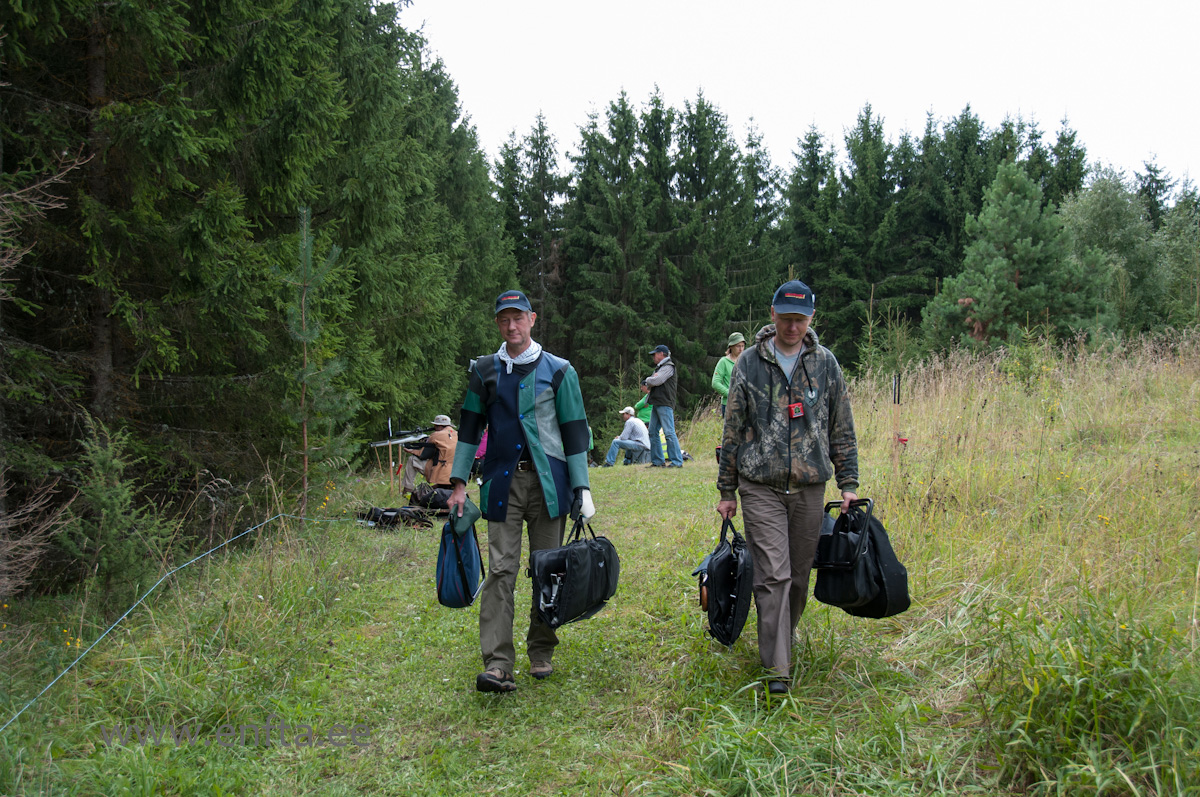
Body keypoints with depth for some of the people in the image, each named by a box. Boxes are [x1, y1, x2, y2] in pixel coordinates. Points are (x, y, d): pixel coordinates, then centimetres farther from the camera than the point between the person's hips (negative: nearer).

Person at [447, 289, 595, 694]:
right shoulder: (485, 371, 9)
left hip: (548, 482, -1)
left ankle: (541, 653, 21)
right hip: (502, 482, 1)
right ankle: (497, 664, -9)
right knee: (501, 570, -7)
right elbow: (470, 426, 12)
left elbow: (574, 430, 3)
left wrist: (581, 488, -3)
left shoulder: (558, 371, 4)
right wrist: (459, 483, 5)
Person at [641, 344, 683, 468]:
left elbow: (657, 380, -18)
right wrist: (646, 386, -2)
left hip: (665, 404, -10)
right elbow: (651, 382, 21)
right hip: (656, 404, 10)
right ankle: (657, 461, 13)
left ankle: (677, 461, -12)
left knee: (669, 432, -12)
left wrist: (647, 381, 2)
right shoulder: (659, 367, 24)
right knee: (653, 432, 9)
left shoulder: (668, 367, -6)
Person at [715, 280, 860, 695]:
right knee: (773, 575, -9)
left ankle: (783, 641, 30)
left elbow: (842, 429, 11)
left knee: (799, 575, 9)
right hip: (761, 487, -2)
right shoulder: (750, 362, 2)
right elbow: (732, 430, 7)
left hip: (809, 486, 2)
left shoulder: (825, 362, 6)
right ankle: (776, 668, -4)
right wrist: (726, 490, 7)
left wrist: (848, 483, 6)